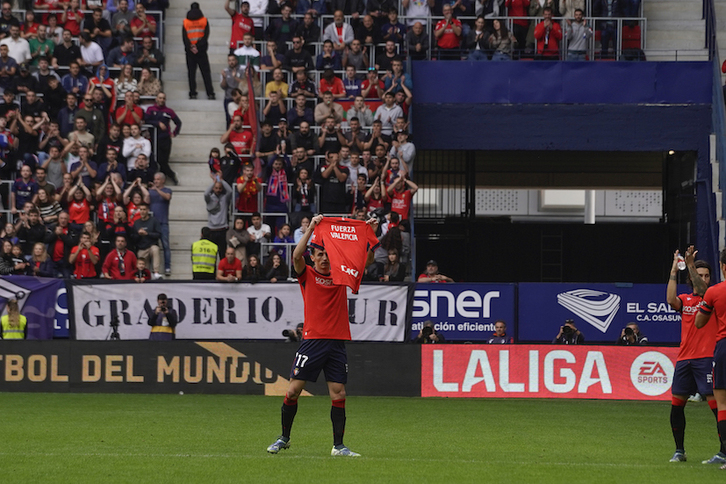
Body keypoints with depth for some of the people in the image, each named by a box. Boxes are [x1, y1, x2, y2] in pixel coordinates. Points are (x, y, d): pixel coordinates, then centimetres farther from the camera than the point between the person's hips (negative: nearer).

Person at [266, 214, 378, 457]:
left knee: (339, 394, -1)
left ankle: (338, 446, 4)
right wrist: (311, 228, -20)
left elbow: (367, 260, 9)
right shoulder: (307, 274, 5)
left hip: (337, 343, 2)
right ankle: (284, 438, 14)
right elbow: (296, 256, -13)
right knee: (294, 390, -2)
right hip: (312, 340, -2)